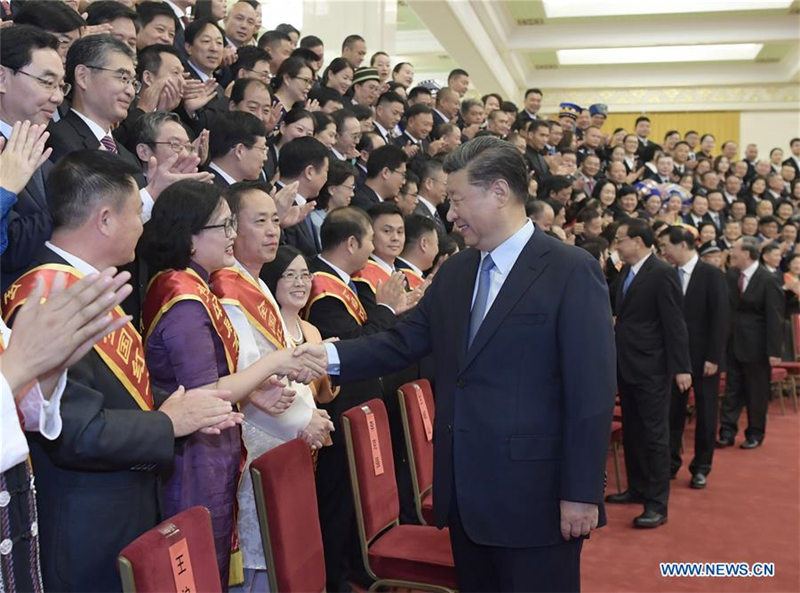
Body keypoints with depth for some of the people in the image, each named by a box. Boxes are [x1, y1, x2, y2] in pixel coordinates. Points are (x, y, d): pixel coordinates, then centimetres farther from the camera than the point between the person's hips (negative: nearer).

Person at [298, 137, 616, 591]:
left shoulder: (572, 272, -12)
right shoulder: (454, 272, 9)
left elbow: (592, 391, -14)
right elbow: (403, 342, 7)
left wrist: (582, 494, -15)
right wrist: (331, 356, -8)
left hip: (534, 493, -6)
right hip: (464, 492, 7)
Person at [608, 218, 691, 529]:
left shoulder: (662, 273, -13)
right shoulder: (625, 272, 11)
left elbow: (674, 324, -15)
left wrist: (681, 368, -17)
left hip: (651, 367, -8)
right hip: (627, 364, 8)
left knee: (654, 433, -3)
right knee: (631, 430, 16)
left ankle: (657, 503, 4)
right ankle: (637, 488, 30)